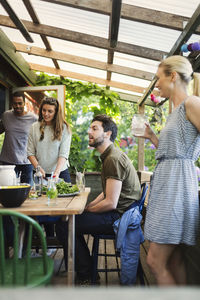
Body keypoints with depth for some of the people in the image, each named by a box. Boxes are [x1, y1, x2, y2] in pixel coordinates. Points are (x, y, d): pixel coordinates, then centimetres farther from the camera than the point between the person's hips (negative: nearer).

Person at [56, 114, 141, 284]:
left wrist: (86, 209, -7)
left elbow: (110, 203, -22)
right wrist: (86, 207, 9)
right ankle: (87, 270, 21)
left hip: (119, 217, -11)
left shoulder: (114, 159, -19)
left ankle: (86, 277, 3)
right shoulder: (109, 156, 16)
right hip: (119, 213, 11)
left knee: (64, 226, -14)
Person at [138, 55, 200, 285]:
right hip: (164, 183, 9)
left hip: (177, 183, -9)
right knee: (174, 261, 13)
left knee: (155, 261, -7)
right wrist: (152, 137, 18)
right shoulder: (175, 112, 20)